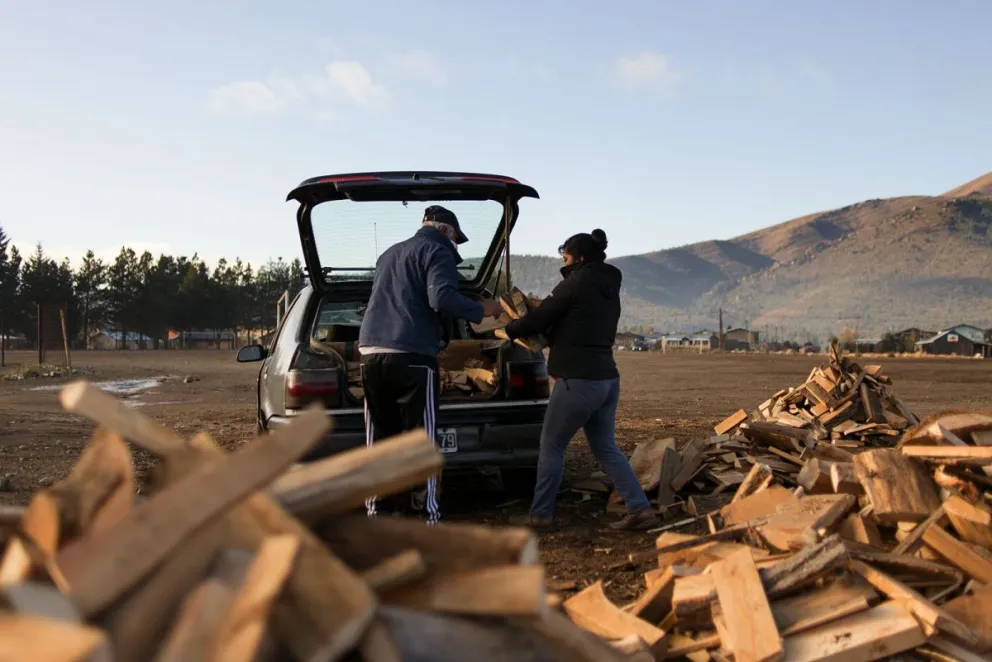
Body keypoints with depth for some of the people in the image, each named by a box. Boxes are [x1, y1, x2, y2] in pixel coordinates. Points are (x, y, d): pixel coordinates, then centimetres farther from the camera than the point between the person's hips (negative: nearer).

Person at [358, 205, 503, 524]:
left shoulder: (389, 253, 26)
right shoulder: (437, 251, 2)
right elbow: (442, 298, -15)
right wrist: (481, 310, -2)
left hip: (371, 351, 7)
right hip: (411, 354, -7)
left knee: (379, 436, 11)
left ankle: (375, 511, 12)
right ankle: (429, 516, -3)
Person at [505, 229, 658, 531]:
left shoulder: (575, 284, -10)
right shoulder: (609, 289, 15)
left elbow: (539, 319, -6)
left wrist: (510, 329, 12)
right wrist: (543, 336, 25)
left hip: (579, 380, -8)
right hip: (607, 378, 8)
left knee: (551, 446, 5)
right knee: (606, 449, 15)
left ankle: (540, 515, 13)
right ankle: (641, 509, 8)